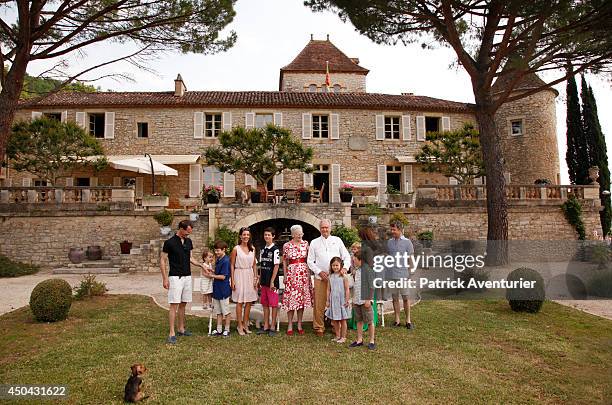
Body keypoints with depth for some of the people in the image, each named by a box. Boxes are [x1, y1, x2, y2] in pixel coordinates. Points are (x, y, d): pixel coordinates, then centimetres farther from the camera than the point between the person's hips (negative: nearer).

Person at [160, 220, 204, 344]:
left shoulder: (188, 242, 7)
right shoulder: (169, 242, -11)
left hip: (187, 277, 6)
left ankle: (181, 329, 23)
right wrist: (165, 278, -12)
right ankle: (172, 333, -4)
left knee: (183, 304, 13)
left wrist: (201, 265, 2)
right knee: (174, 305, -7)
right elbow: (162, 260, -7)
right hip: (175, 277, -6)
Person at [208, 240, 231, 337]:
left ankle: (227, 330, 16)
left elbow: (223, 276, -18)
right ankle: (219, 330, 24)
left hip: (223, 290, -9)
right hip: (216, 289, 9)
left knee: (226, 312, 5)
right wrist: (212, 273, 0)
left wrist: (212, 276, -11)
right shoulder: (218, 260, 10)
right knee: (218, 312, 15)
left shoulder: (226, 261, -17)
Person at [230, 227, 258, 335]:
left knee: (249, 301, 6)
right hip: (239, 275, -4)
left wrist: (255, 277, 6)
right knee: (240, 302, -1)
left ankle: (245, 324, 18)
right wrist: (232, 280, -8)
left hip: (250, 275, 4)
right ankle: (240, 326, 8)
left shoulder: (252, 249, 8)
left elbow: (254, 265, 12)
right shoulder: (236, 249, -4)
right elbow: (232, 265, -3)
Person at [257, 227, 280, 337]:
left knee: (273, 304, 1)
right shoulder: (262, 250, 10)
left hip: (272, 282, -7)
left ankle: (272, 327, 10)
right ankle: (266, 326, 21)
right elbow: (261, 266, 14)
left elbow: (276, 266, -12)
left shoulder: (275, 250, -9)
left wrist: (272, 281, -15)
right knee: (265, 304, 12)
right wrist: (260, 280, 10)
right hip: (264, 281, 7)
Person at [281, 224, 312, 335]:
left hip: (304, 273, 2)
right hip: (292, 273, -2)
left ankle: (299, 325, 15)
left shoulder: (305, 244, 5)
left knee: (302, 298, 5)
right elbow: (284, 261, 5)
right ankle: (290, 325, 7)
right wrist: (285, 275, 2)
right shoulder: (287, 245, 0)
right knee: (291, 299, -2)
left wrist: (309, 273, 5)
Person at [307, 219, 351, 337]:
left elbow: (346, 256, 10)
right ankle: (319, 327, 12)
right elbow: (310, 261, 7)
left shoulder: (337, 240, 10)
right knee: (319, 304, 0)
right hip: (320, 277, 0)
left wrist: (345, 267, -7)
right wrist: (319, 272, -5)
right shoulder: (314, 242, 9)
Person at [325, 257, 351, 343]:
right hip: (333, 301, 4)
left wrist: (347, 300, -10)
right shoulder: (330, 277, 4)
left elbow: (347, 290, -7)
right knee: (334, 320, 11)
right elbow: (328, 290, 8)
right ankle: (337, 336, 24)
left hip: (341, 300, -4)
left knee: (342, 320, 6)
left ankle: (343, 337, 16)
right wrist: (327, 300, 6)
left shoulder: (344, 277, -8)